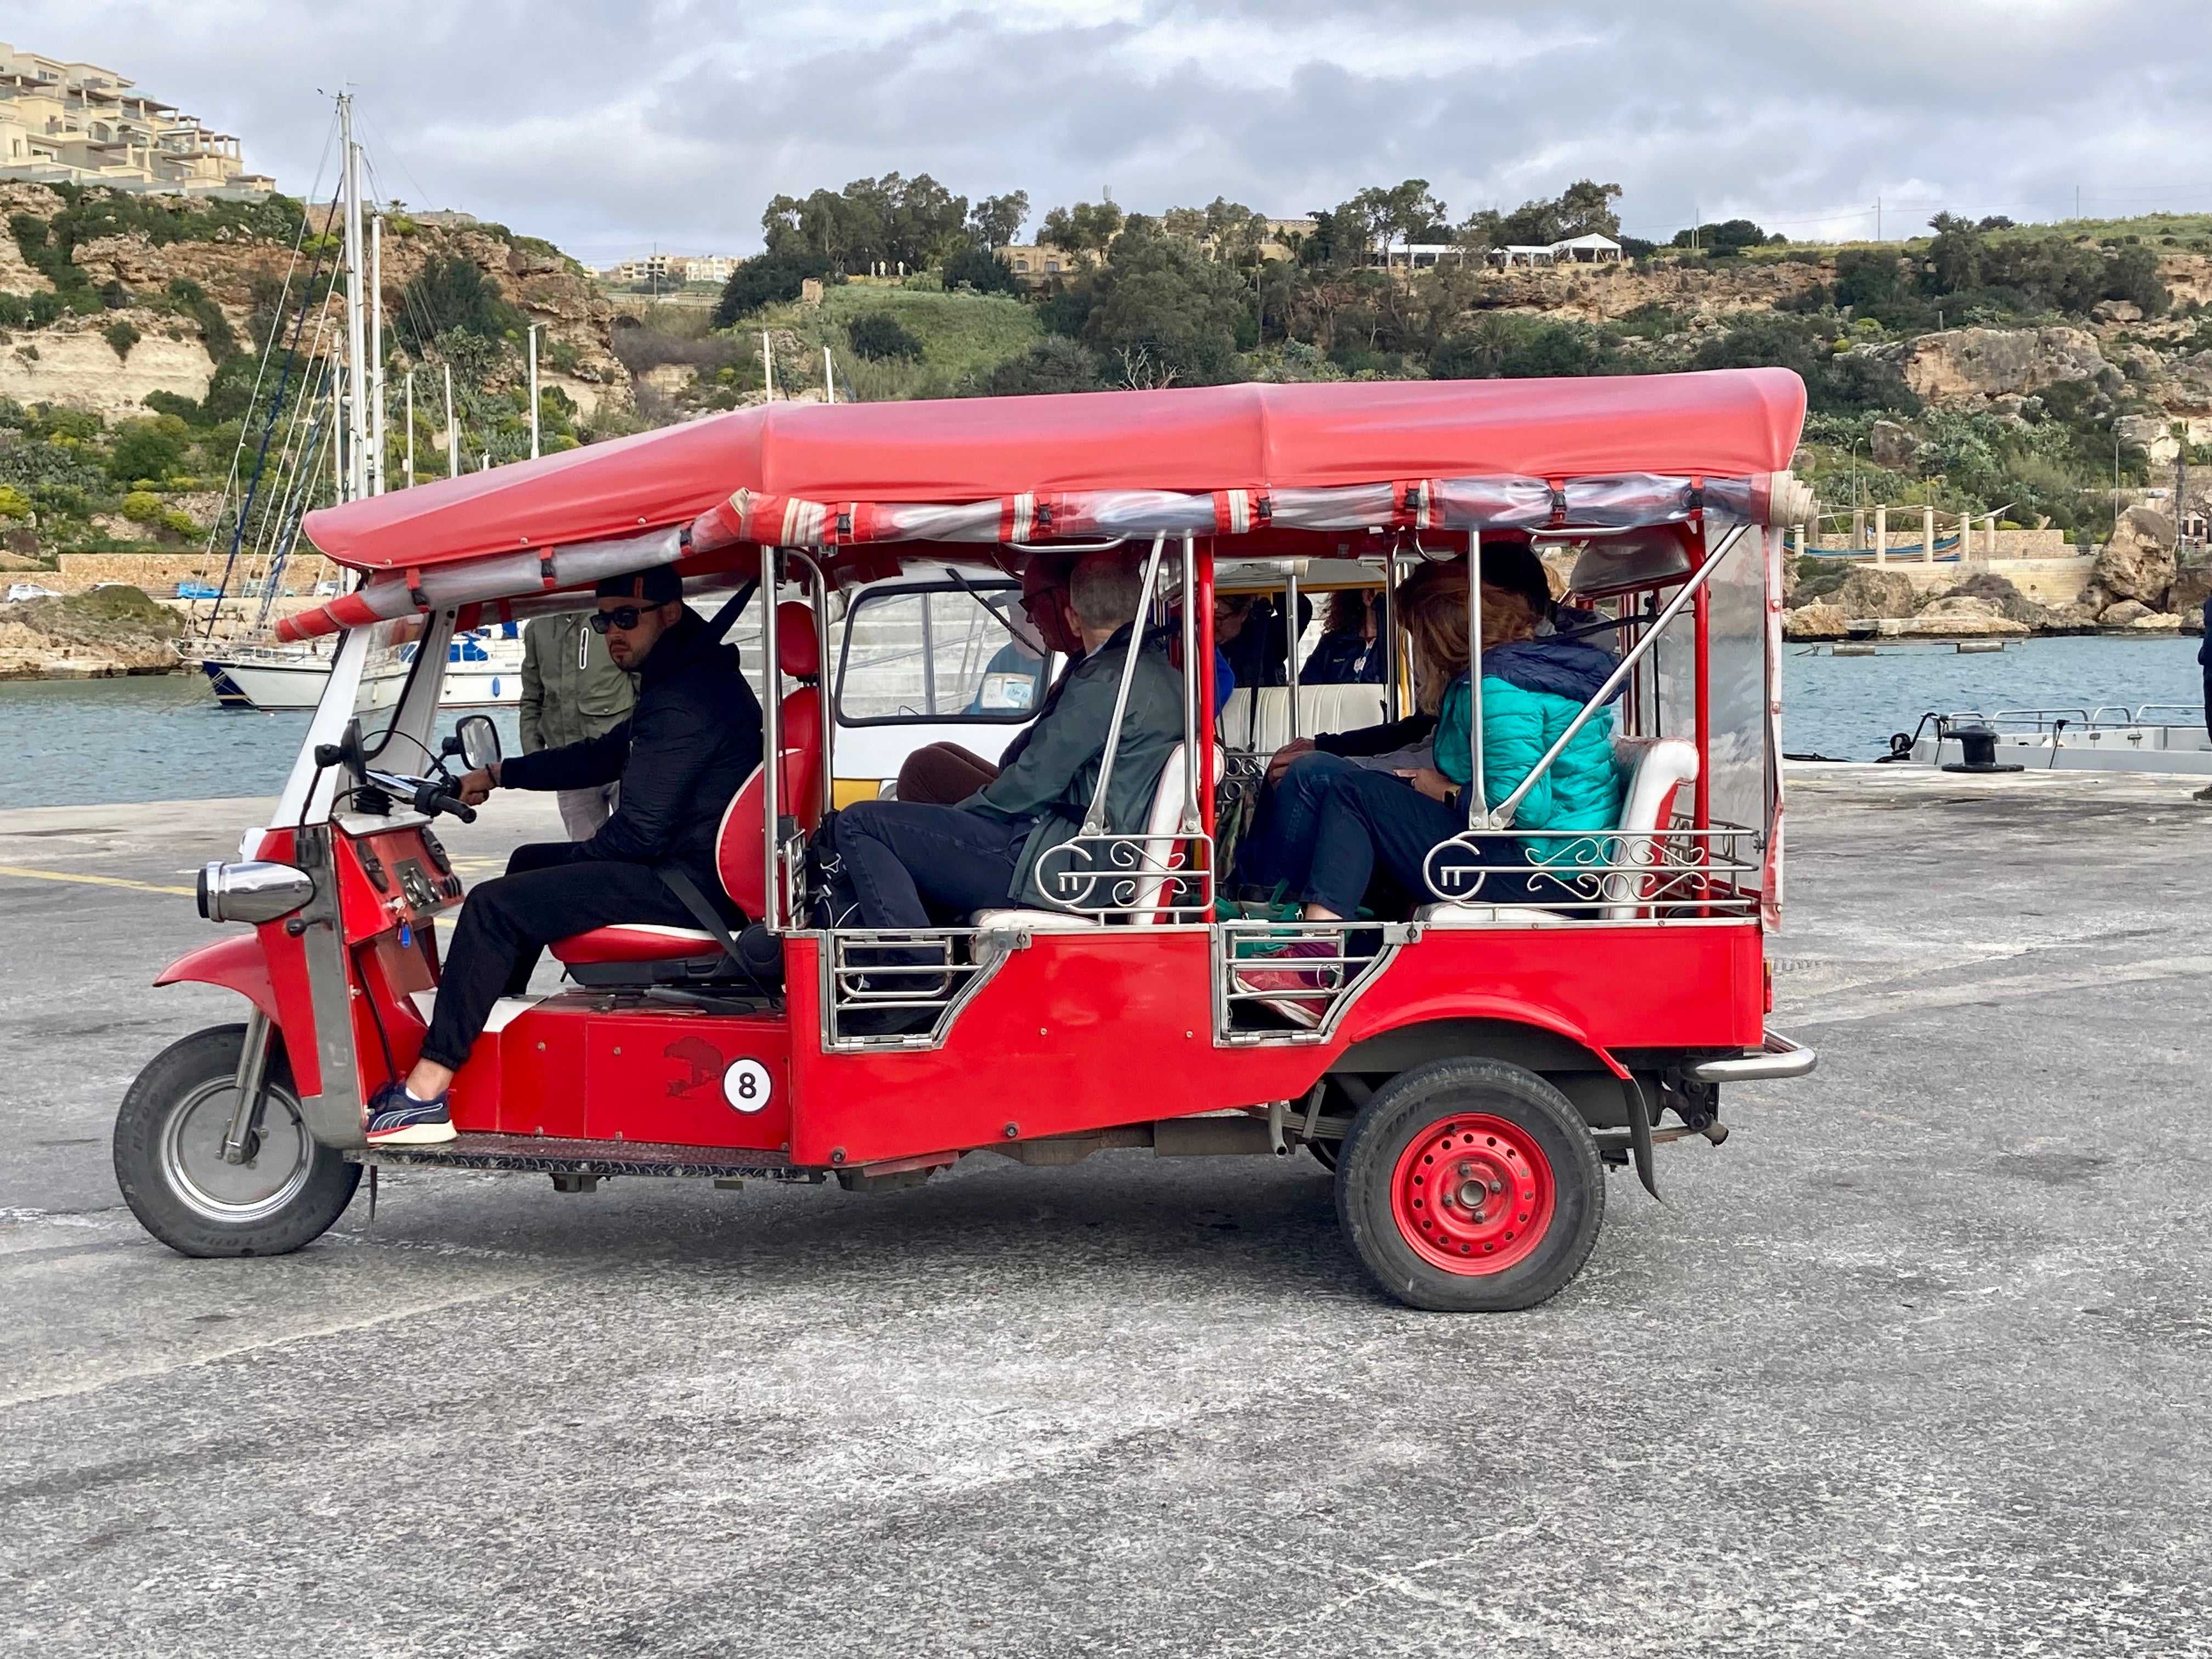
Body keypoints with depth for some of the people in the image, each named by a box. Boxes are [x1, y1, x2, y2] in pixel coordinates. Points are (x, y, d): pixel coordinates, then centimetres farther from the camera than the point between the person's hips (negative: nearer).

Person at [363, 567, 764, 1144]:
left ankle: (425, 1094, -17)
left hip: (689, 884, -12)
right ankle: (486, 1046, 32)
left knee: (495, 906, -18)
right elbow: (602, 756, 28)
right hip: (689, 866, 12)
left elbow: (638, 832, -22)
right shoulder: (690, 680, 16)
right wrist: (501, 773, 26)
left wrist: (576, 862, -3)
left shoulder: (684, 701, -19)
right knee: (529, 862, 28)